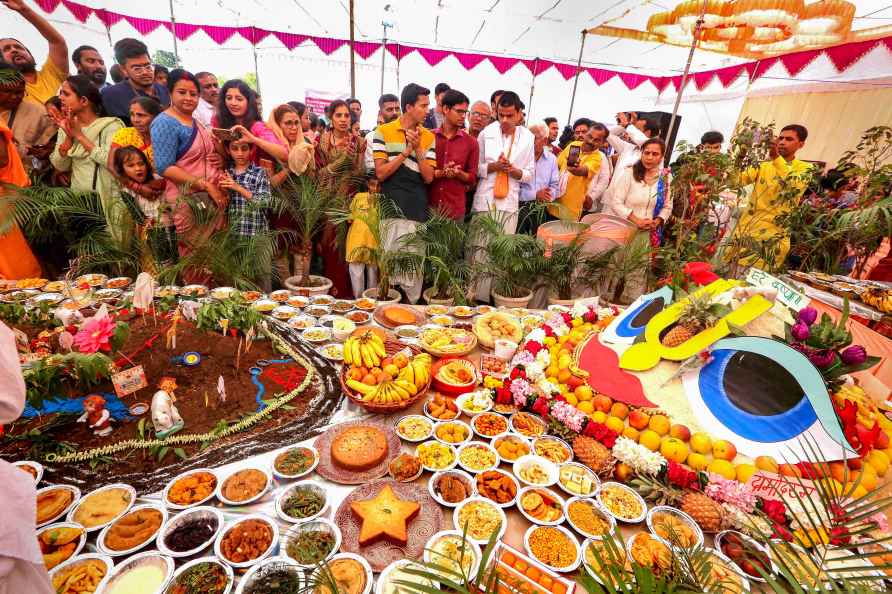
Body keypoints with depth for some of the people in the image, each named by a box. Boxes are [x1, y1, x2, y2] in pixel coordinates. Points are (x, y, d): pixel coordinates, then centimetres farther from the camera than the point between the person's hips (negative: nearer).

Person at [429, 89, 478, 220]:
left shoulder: (471, 142, 6)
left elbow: (472, 178, 7)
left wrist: (458, 173, -13)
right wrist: (441, 173, -13)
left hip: (456, 209, 0)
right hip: (428, 206, 0)